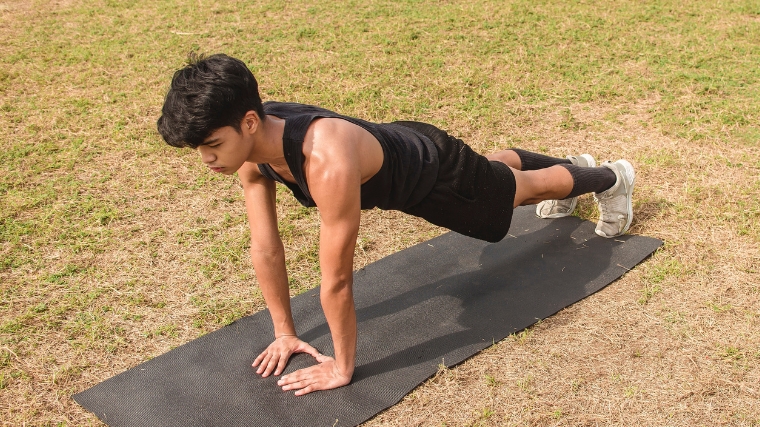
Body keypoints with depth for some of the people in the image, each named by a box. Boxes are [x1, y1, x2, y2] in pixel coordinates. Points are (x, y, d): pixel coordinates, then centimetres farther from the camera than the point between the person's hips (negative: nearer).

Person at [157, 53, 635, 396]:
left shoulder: (328, 163, -50)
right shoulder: (250, 141, -26)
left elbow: (337, 279, -40)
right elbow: (266, 248, -16)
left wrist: (342, 368, -27)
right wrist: (285, 333, -9)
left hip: (435, 170, -7)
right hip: (397, 155, 7)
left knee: (523, 186, 23)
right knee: (495, 165, 35)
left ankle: (611, 177, 55)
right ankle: (570, 161, 68)